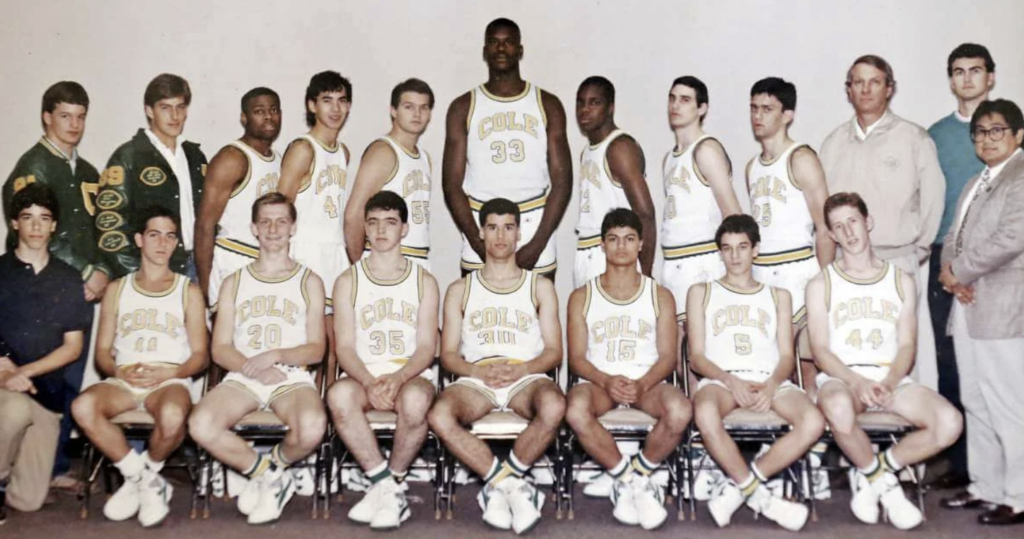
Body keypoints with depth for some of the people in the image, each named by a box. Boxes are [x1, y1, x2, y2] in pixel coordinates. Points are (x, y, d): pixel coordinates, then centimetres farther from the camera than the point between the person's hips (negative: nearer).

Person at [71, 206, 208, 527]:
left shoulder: (188, 291, 12)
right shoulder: (117, 289, 18)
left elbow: (200, 355, 6)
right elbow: (102, 351, 13)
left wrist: (168, 372, -13)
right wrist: (119, 371, -9)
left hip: (171, 380, -2)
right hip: (123, 380, 2)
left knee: (172, 415, -39)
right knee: (83, 407, -32)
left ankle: (142, 475, -5)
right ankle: (146, 480, -14)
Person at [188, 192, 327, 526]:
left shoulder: (309, 282, 11)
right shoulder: (234, 283, 16)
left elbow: (316, 349, 4)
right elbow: (220, 349, 8)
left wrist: (275, 355, -15)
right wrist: (253, 368, -12)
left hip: (293, 377, -2)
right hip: (242, 376, 2)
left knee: (312, 428, -35)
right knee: (200, 425, -30)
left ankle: (272, 468, 0)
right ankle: (267, 474, -5)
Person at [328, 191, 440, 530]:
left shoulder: (423, 281, 9)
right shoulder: (348, 281, 10)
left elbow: (426, 347, 1)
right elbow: (345, 347, 1)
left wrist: (398, 378, -20)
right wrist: (369, 382, -20)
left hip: (412, 375, 0)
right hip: (364, 375, 1)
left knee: (414, 400, -37)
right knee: (339, 395, -35)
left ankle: (386, 486, -15)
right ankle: (389, 488, -24)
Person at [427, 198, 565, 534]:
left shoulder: (540, 287, 17)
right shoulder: (460, 290, 19)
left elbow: (554, 352, 9)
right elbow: (448, 354, 10)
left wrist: (523, 368, -13)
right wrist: (478, 371, -11)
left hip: (527, 378, 0)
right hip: (476, 379, 1)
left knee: (554, 407, -37)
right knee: (439, 416, -33)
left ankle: (499, 485, -19)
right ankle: (513, 486, -22)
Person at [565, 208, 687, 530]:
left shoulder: (660, 296, 12)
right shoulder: (581, 298, 10)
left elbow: (668, 356, 3)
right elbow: (576, 358, 3)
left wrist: (641, 384, -18)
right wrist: (607, 381, -18)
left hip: (647, 382, 1)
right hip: (599, 381, 0)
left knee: (680, 411, -33)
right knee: (576, 411, -36)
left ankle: (635, 477, -10)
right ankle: (631, 480, -17)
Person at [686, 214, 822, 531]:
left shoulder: (778, 296, 24)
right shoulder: (701, 293, 19)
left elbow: (787, 356, 12)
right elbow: (697, 357, 8)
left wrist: (771, 385, -12)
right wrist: (731, 382, -12)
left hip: (770, 381, 2)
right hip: (721, 379, -2)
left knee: (813, 422, -31)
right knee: (705, 414, -39)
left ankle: (738, 487, -21)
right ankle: (759, 495, -23)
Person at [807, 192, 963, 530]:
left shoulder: (901, 281, 13)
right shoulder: (821, 284, 7)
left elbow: (907, 346, 6)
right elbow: (820, 350, -2)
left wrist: (888, 383, -15)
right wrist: (857, 382, -20)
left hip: (891, 379, 3)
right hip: (840, 377, -2)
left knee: (949, 422, -25)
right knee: (839, 410, -40)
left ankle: (873, 477, -3)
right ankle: (885, 482, -10)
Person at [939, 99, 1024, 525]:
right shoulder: (975, 184, 22)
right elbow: (954, 236, 19)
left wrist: (959, 271, -11)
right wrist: (950, 270, -3)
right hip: (969, 307, 9)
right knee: (976, 404, 14)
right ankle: (986, 485, 25)